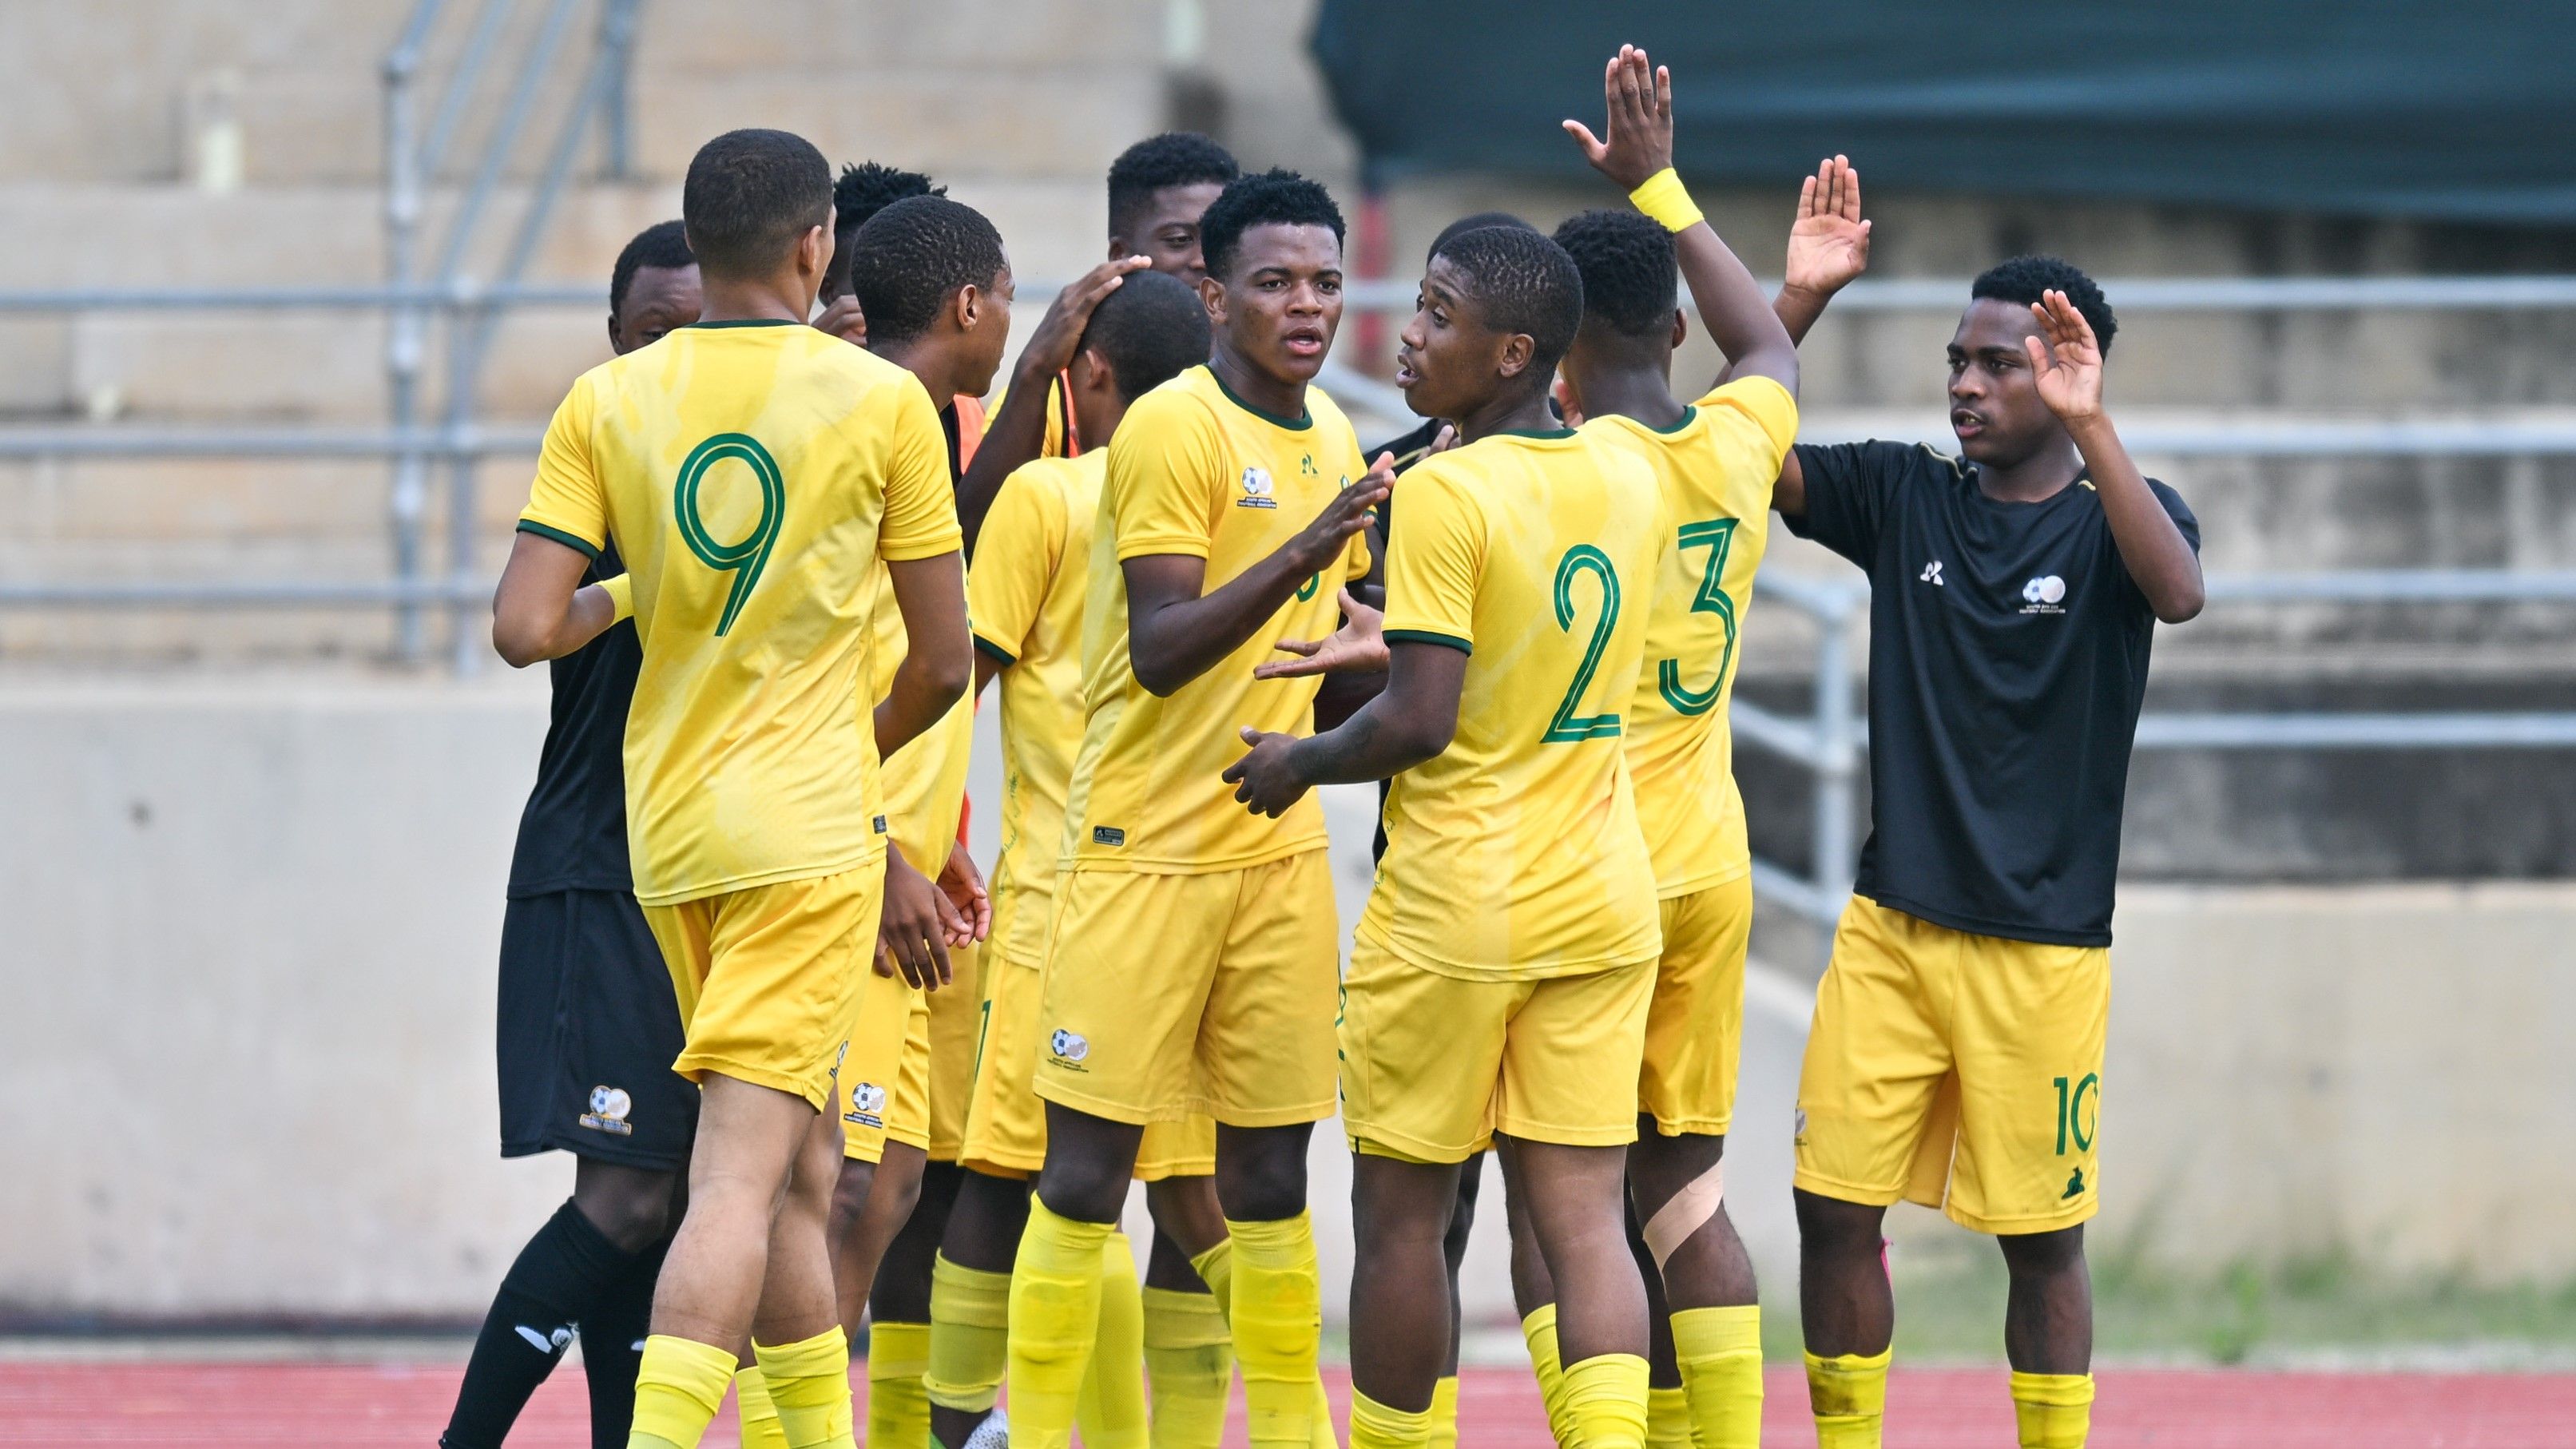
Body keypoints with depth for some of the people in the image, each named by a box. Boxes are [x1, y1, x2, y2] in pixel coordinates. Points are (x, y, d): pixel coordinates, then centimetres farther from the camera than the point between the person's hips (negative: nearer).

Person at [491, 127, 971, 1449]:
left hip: (665, 832, 5)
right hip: (808, 830, -5)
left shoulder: (607, 403, 1)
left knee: (802, 1170, 19)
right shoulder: (880, 402, -5)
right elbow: (946, 659, 1)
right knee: (743, 1178, -12)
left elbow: (525, 630, -6)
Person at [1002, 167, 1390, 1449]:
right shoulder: (1172, 428, -12)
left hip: (1282, 848, 7)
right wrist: (1302, 554, -30)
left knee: (1269, 1171, 8)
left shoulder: (1330, 432, 11)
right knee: (1088, 1164, -4)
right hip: (1144, 848, -6)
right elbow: (1161, 651, -20)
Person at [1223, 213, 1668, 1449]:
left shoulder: (1442, 492, -15)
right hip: (1602, 907, 6)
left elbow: (1419, 721, -18)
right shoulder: (1627, 481, 7)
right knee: (1582, 1220, 2)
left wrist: (1301, 763, -1)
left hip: (1453, 910, -6)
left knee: (1400, 1215, 7)